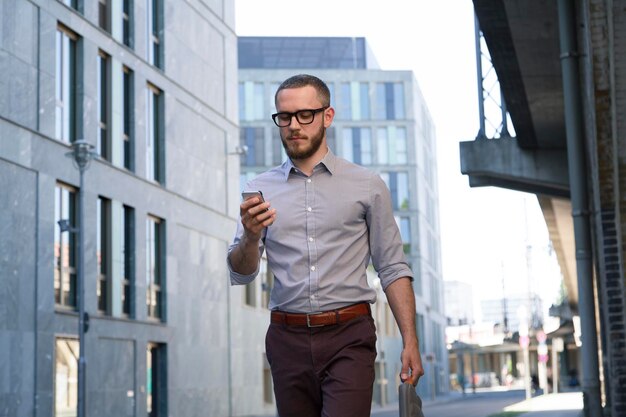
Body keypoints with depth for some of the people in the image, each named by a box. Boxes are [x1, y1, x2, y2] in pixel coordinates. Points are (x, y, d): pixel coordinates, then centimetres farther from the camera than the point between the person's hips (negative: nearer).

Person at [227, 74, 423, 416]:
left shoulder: (367, 186, 5)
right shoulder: (260, 190, 9)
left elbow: (392, 269, 5)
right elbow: (240, 275, 5)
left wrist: (410, 341, -4)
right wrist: (251, 237, -16)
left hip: (349, 339, -2)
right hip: (288, 340, 3)